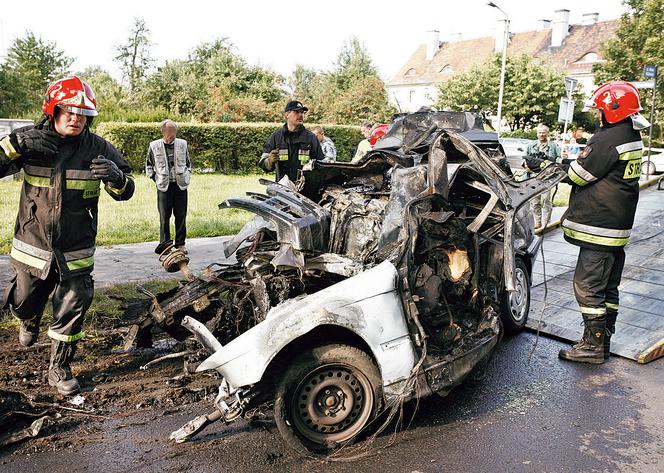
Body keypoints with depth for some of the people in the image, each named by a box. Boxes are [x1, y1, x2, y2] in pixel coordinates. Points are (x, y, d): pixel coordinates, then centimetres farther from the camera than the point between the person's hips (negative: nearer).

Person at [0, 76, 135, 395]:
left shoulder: (98, 148, -7)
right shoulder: (30, 141, -6)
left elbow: (125, 192, -4)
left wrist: (115, 177, -26)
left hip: (76, 251, -1)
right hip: (32, 245, 1)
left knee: (71, 313, 5)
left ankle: (59, 369, 26)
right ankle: (30, 322, 57)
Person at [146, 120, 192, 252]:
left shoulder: (183, 144, 5)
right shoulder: (154, 146, 1)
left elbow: (188, 163, 17)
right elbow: (148, 165, 11)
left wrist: (187, 178, 8)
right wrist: (156, 179, 2)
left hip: (180, 185, 2)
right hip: (164, 186, -1)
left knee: (181, 216, 4)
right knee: (164, 217, 2)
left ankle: (180, 244, 15)